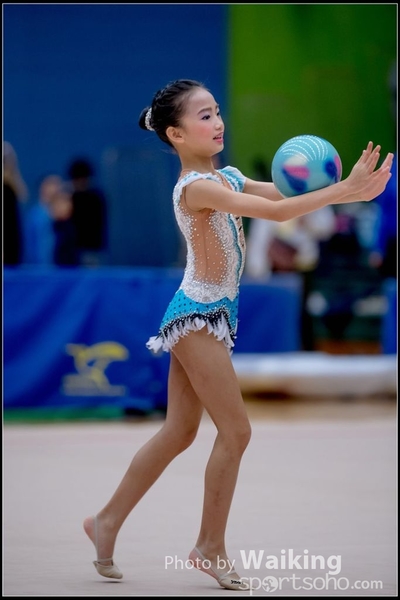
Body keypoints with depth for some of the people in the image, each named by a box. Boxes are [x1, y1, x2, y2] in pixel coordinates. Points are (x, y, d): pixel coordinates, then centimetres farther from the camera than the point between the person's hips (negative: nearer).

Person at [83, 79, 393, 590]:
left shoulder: (226, 178, 9)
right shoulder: (196, 187, -20)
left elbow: (282, 198, 1)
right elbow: (277, 212, -29)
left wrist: (351, 190, -14)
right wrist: (344, 190, -30)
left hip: (204, 316, 9)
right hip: (197, 316, -9)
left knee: (179, 432, 15)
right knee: (235, 432, -5)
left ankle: (108, 520, 24)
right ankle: (210, 547, 7)